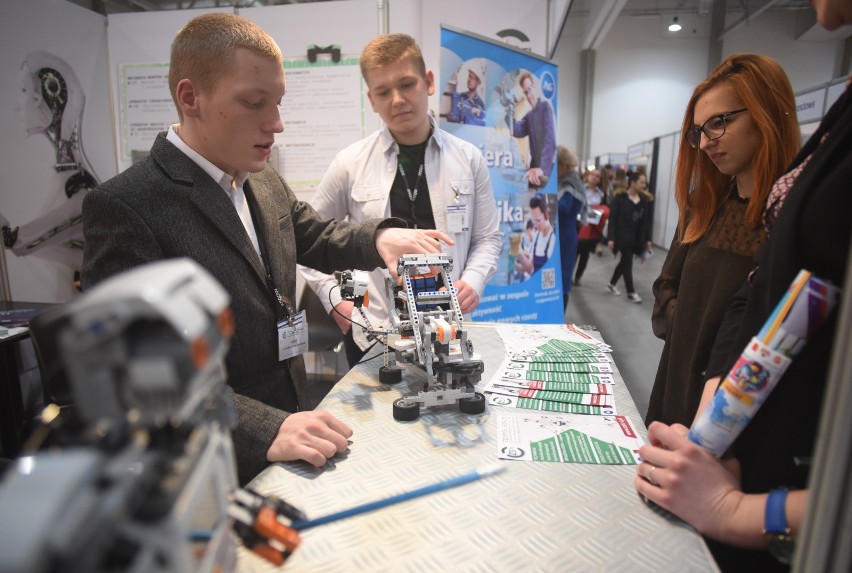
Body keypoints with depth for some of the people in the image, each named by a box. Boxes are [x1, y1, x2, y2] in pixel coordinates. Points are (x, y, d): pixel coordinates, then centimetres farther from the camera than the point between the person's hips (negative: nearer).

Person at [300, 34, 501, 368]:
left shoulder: (468, 159, 1)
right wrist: (334, 298, -2)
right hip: (371, 332, -1)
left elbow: (487, 238, 8)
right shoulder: (350, 164, -2)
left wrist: (473, 280, -9)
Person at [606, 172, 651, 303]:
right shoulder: (620, 198, -9)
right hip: (623, 236, -6)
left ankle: (612, 284, 31)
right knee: (627, 263, -2)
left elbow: (645, 221, 9)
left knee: (624, 261, 14)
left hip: (637, 238, 6)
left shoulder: (644, 201, 7)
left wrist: (647, 239, 6)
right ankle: (631, 292, 8)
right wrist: (611, 238, -17)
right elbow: (612, 218, -11)